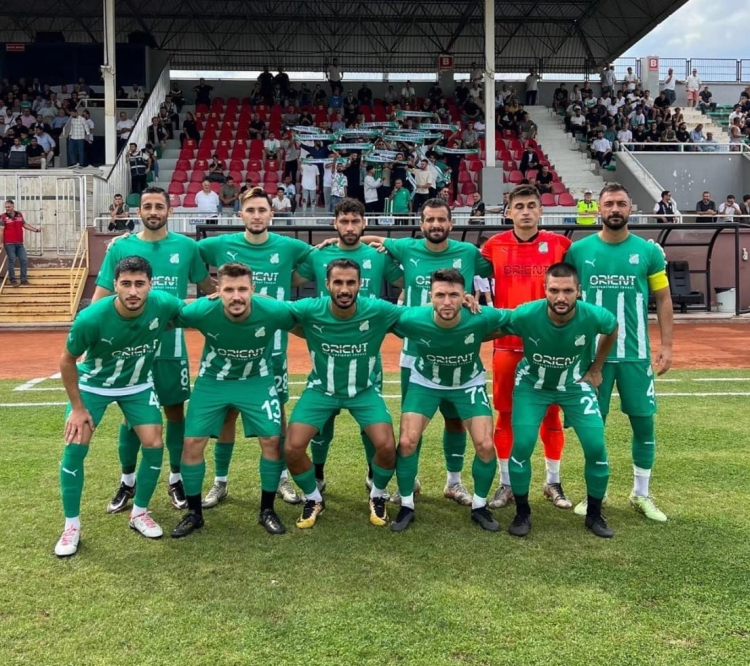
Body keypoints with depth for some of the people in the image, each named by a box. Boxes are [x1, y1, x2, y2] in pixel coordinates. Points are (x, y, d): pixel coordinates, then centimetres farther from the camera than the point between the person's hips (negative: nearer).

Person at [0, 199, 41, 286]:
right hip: (9, 244, -5)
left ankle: (24, 279, 14)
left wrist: (35, 229, 12)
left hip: (19, 243, 5)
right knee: (12, 261, -3)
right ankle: (13, 280, 6)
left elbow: (25, 224, 19)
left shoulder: (19, 215, 7)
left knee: (24, 260, 5)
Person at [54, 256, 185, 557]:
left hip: (138, 385, 2)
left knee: (154, 446, -5)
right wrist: (77, 407, -12)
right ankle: (71, 526, 7)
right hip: (93, 384, -2)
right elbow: (67, 361, -15)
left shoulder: (164, 305, -29)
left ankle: (139, 513, 18)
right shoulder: (91, 318, -34)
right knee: (75, 447, -10)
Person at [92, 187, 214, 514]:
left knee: (175, 412, 9)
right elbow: (101, 296, 1)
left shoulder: (186, 246, 0)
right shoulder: (120, 247, 0)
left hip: (172, 346, 0)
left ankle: (176, 479, 25)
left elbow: (207, 288, 11)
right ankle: (127, 481, 25)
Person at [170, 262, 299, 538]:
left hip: (256, 381, 0)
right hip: (212, 381, 0)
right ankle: (194, 513, 16)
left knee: (272, 440, -8)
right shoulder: (203, 311, -28)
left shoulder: (273, 311, -28)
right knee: (192, 443, -4)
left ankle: (267, 510, 12)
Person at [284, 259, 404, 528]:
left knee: (387, 446, -18)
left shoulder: (377, 311, -22)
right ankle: (313, 499, 18)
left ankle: (377, 496, 16)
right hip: (321, 389, 1)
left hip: (364, 390, 0)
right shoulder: (310, 309, -22)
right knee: (292, 448, -14)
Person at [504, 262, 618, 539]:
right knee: (522, 445, -13)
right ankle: (522, 513, 9)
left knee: (596, 447, -7)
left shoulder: (594, 316, -28)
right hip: (532, 384, -1)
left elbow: (612, 330, -2)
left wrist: (596, 369, 4)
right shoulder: (525, 315, -32)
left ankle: (594, 514, 15)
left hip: (576, 385, 1)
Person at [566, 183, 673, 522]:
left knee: (644, 422, 7)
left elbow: (663, 300, 5)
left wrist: (666, 345, -2)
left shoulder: (649, 251, 0)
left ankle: (641, 494, 24)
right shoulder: (578, 250, -1)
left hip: (636, 353, 1)